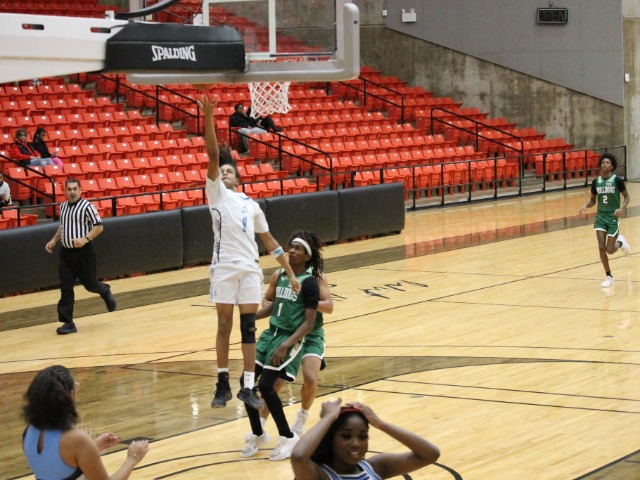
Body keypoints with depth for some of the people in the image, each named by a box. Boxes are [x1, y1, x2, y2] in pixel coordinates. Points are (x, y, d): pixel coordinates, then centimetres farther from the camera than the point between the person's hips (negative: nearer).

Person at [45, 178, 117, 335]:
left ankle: (105, 291, 41)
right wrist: (54, 240, 15)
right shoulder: (63, 207, 10)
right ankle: (68, 323, 0)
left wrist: (85, 239, -24)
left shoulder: (87, 206, -11)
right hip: (66, 252, 5)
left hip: (84, 252, -5)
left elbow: (99, 227, -12)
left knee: (89, 284, 5)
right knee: (65, 288, -2)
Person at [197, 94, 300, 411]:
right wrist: (208, 118, -14)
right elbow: (212, 155, -3)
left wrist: (291, 273, 13)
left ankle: (248, 387, 1)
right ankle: (223, 383, 10)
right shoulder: (216, 193, 10)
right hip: (224, 267, -2)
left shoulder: (251, 205, 18)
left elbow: (269, 241, 19)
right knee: (224, 325, 2)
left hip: (250, 268, 2)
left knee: (248, 327, -1)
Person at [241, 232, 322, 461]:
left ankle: (288, 437, 0)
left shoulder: (309, 282, -13)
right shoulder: (280, 275, 9)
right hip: (270, 333, 7)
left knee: (265, 386, -17)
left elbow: (308, 323, -15)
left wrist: (286, 345, -24)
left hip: (291, 339, -7)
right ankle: (258, 434, 19)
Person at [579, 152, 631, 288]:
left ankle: (620, 242, 34)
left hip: (613, 217, -3)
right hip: (600, 216, 3)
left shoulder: (617, 180, -12)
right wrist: (585, 206, -11)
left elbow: (626, 197, -3)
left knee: (610, 250, -3)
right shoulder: (595, 182, 0)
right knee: (602, 248, -6)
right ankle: (608, 277, 9)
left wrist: (622, 208, -22)